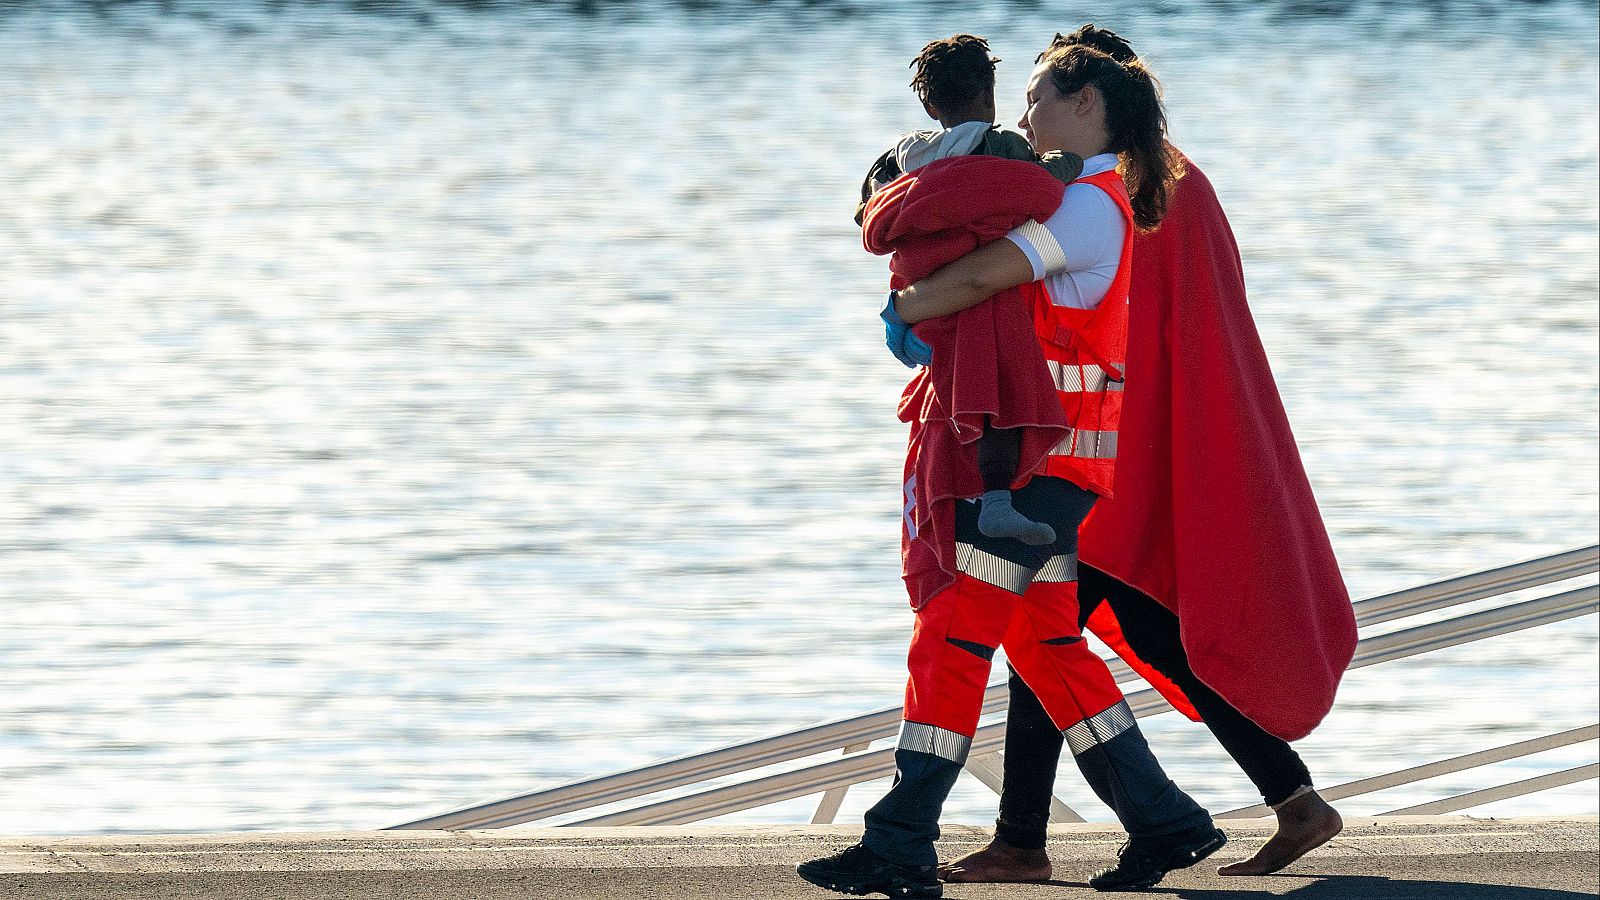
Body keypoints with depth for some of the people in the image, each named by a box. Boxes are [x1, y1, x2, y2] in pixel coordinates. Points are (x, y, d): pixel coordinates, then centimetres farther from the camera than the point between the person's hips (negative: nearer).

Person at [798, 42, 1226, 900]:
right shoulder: (1088, 202, 19)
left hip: (1040, 460, -10)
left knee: (953, 640, -10)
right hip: (1042, 461, 10)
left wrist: (904, 311, -8)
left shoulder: (1089, 206, -14)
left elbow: (978, 277, -24)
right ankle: (1161, 819, 14)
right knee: (1044, 643, 12)